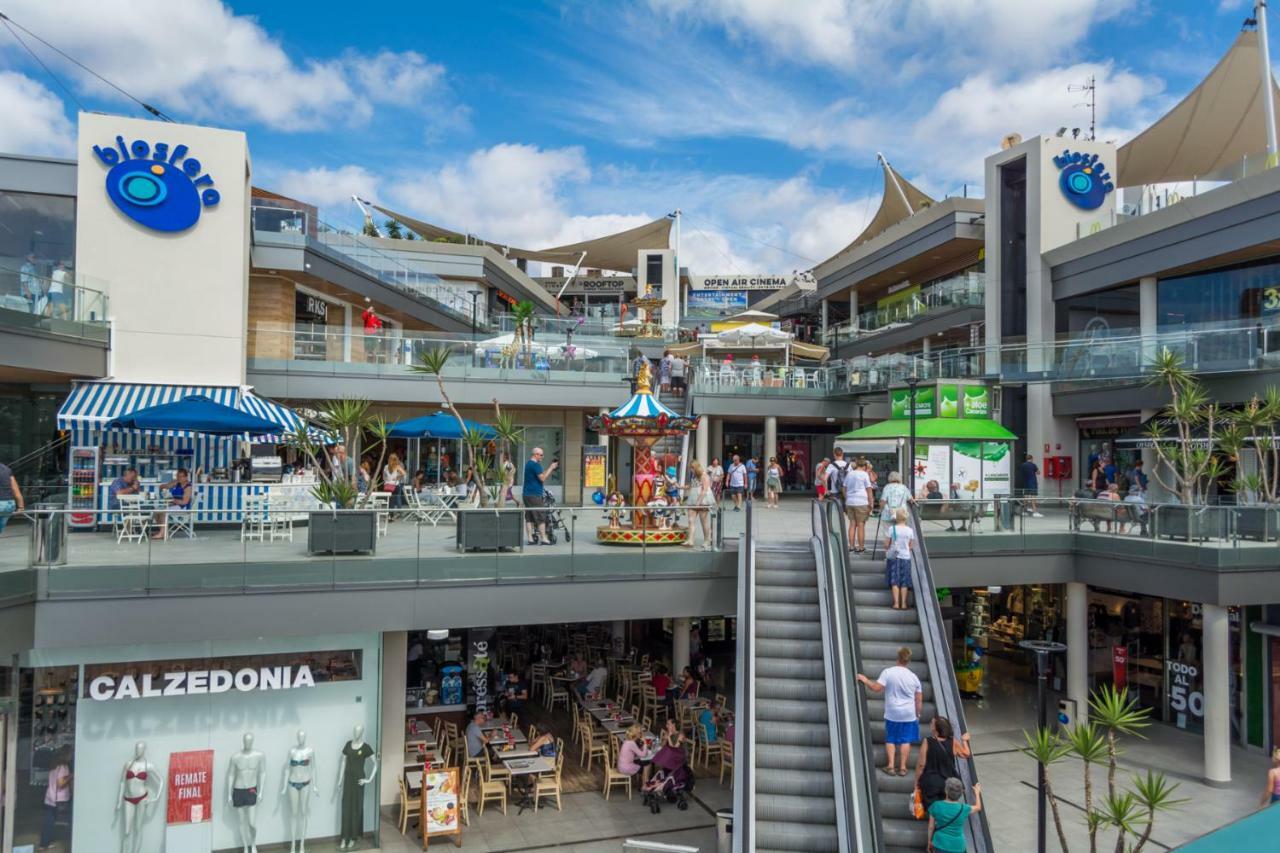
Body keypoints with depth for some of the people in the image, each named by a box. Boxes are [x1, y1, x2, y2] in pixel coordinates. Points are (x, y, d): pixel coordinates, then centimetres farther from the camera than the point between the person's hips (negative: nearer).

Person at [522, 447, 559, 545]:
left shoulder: (528, 464, 18)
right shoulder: (535, 465, -13)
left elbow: (541, 474, 21)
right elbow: (542, 478, -17)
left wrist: (550, 467, 14)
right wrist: (551, 468, -9)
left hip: (526, 494, 9)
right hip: (535, 495, -9)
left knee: (529, 517, 7)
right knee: (541, 517, -4)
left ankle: (531, 538, 6)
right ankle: (543, 539, -3)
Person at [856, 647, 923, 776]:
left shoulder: (887, 672, -12)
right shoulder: (913, 677, -1)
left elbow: (876, 688, -17)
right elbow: (919, 699, 4)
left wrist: (865, 680, -2)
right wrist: (917, 715, 16)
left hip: (892, 714, -1)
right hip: (909, 714, 1)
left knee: (890, 739, 12)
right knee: (905, 740, 10)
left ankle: (890, 765, 6)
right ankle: (902, 767, 13)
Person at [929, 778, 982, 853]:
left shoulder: (936, 806, -14)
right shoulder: (963, 809, -16)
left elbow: (931, 826, -4)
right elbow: (978, 807, 7)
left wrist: (930, 841, 13)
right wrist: (977, 792, 25)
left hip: (941, 844, 0)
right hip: (957, 845, 0)